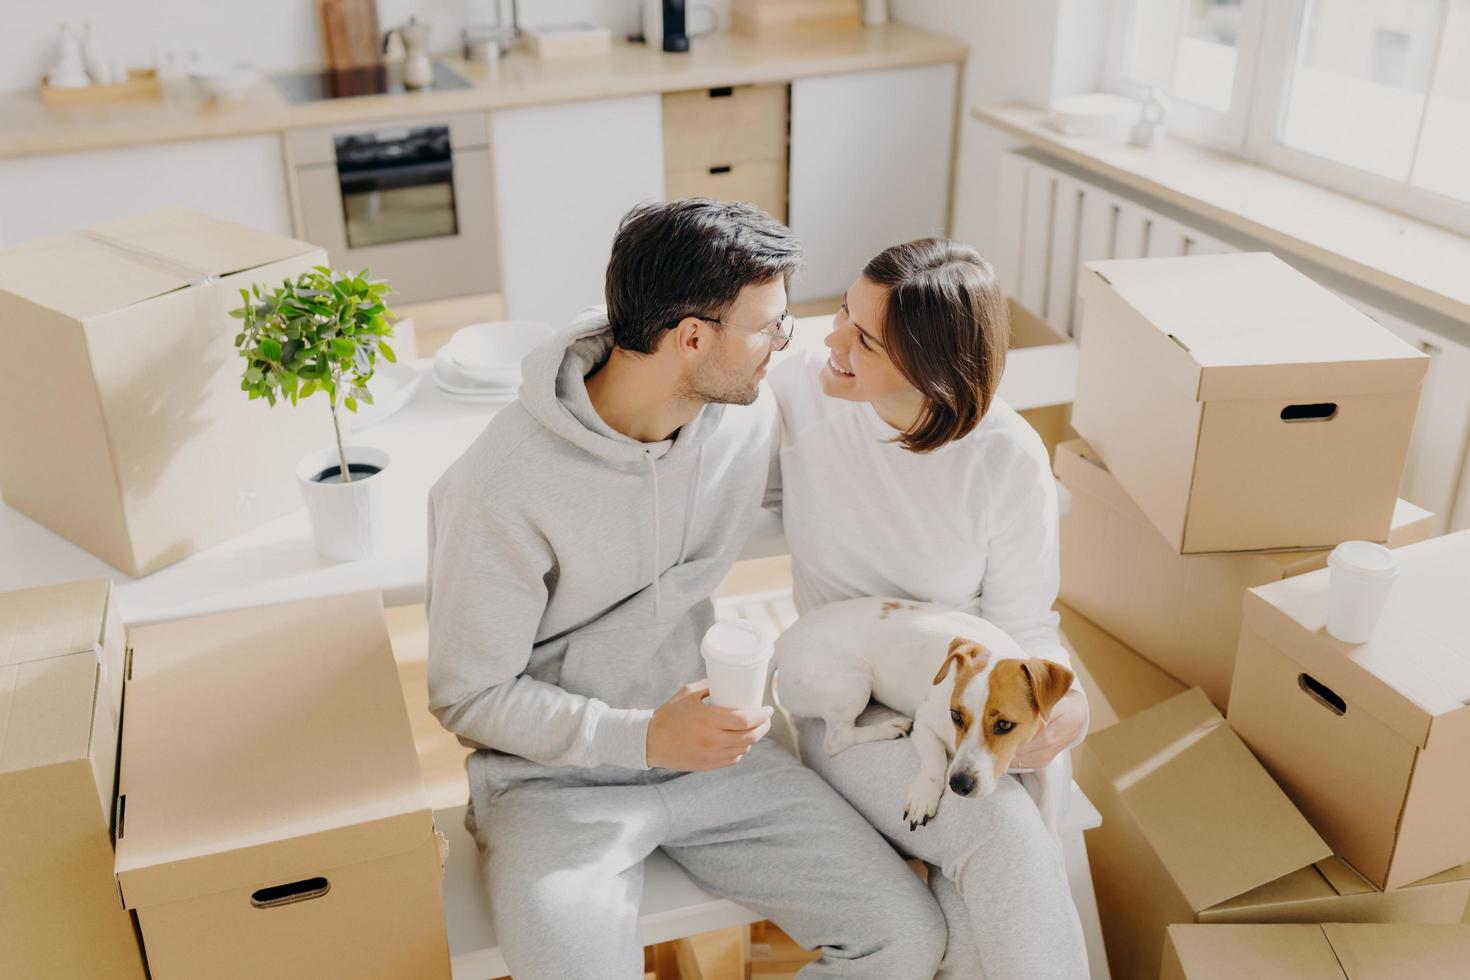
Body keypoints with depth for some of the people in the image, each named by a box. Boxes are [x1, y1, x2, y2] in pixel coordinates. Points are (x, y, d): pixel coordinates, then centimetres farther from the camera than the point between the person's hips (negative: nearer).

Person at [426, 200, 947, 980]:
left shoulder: (748, 419, -7)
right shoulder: (499, 491, -23)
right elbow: (469, 696, -13)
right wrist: (641, 738, -26)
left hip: (700, 740, 5)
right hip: (553, 775, -4)